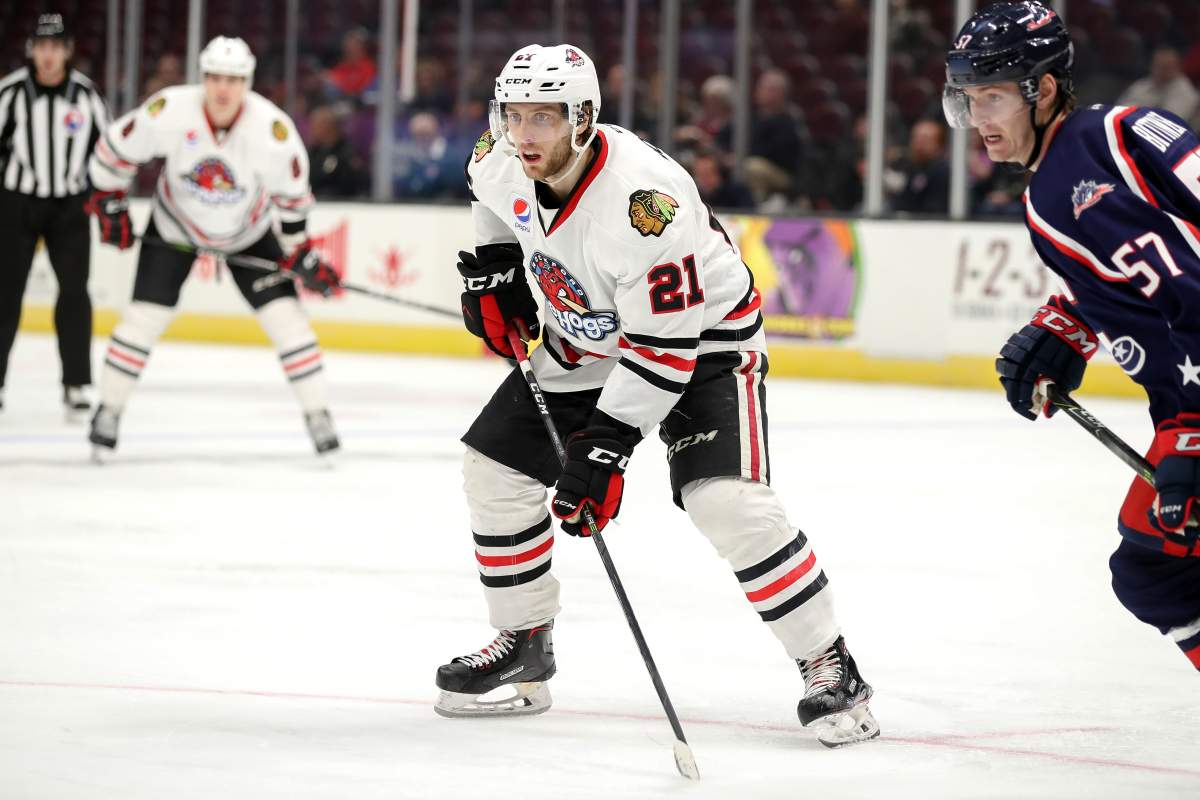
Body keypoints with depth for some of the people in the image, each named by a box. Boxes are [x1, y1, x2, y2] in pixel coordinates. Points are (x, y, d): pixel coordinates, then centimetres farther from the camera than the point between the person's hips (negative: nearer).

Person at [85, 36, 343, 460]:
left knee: (284, 315, -9)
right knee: (144, 317, -6)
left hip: (247, 232, 0)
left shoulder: (274, 128, -27)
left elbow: (292, 194, -11)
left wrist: (300, 253, -7)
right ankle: (108, 411, 9)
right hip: (176, 225, 0)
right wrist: (109, 204, -6)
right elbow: (115, 148, -11)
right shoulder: (168, 111, -28)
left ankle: (318, 414, 2)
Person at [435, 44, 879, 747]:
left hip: (702, 333, -7)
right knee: (494, 472, 3)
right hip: (587, 338, 8)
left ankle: (832, 670, -13)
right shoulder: (501, 162, -14)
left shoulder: (643, 199, -36)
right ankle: (524, 645, 22)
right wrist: (492, 270, 3)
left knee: (727, 501, -24)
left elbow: (665, 344, -32)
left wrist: (608, 444, -32)